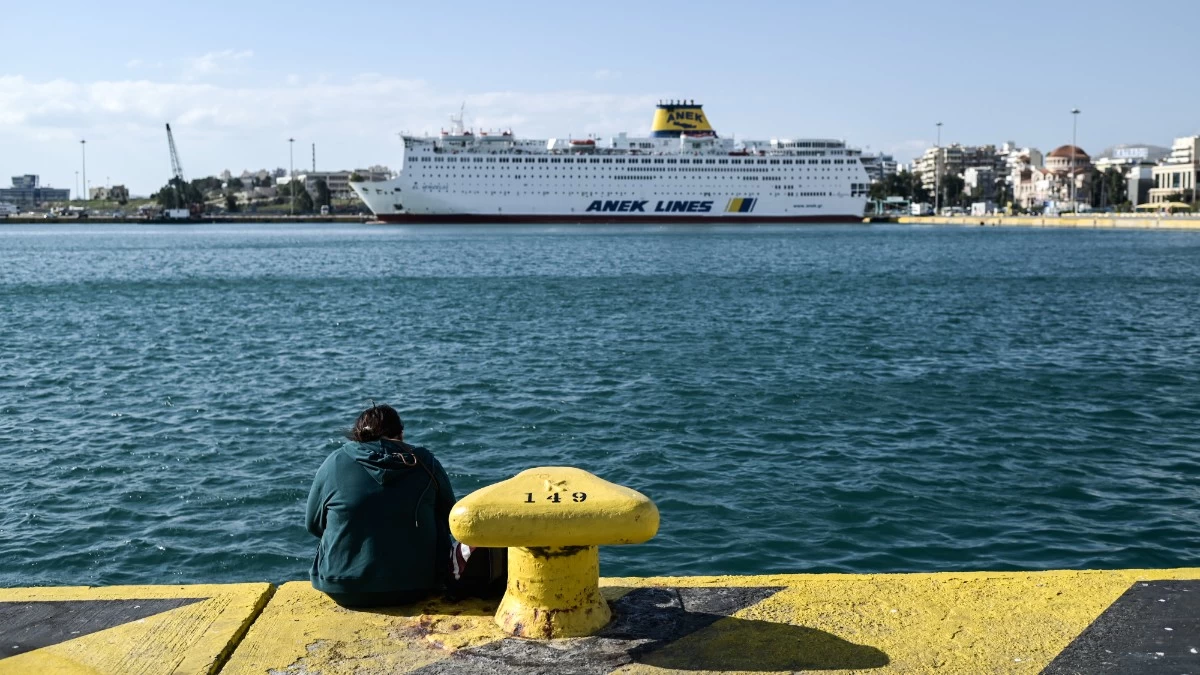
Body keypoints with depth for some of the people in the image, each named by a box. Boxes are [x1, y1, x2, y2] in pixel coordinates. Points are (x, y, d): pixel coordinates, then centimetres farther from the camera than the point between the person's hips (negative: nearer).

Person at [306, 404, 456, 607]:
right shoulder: (426, 463, -1)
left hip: (344, 590, 0)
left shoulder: (335, 463, -3)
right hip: (416, 587, 0)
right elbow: (448, 521, 10)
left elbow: (314, 524, 8)